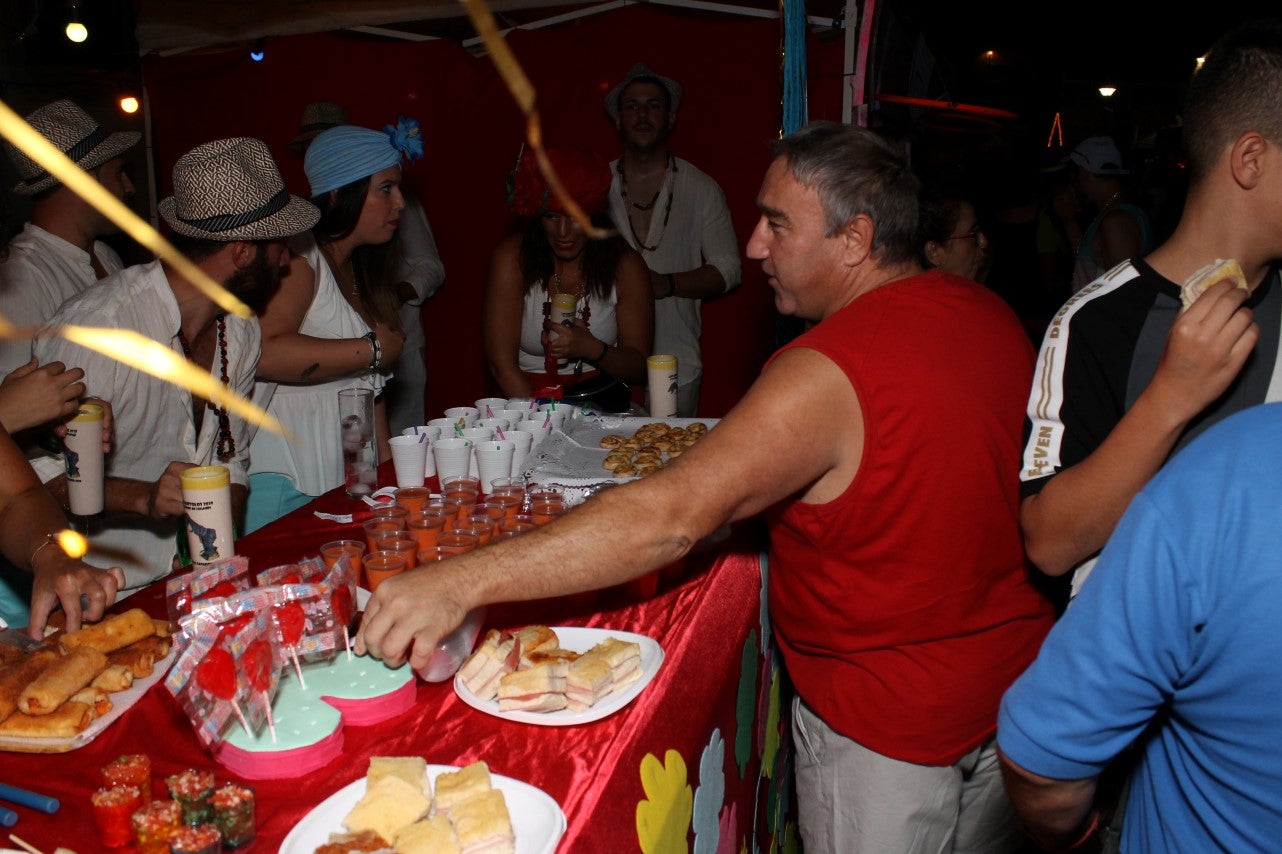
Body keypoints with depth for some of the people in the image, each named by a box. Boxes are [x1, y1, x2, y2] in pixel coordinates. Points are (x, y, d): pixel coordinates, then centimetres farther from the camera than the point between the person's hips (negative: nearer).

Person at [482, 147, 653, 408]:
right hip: (527, 397, -1)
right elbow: (501, 362, -10)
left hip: (600, 399, 1)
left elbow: (639, 368, -1)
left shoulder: (625, 266, -4)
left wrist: (591, 349, -19)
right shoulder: (512, 258, -7)